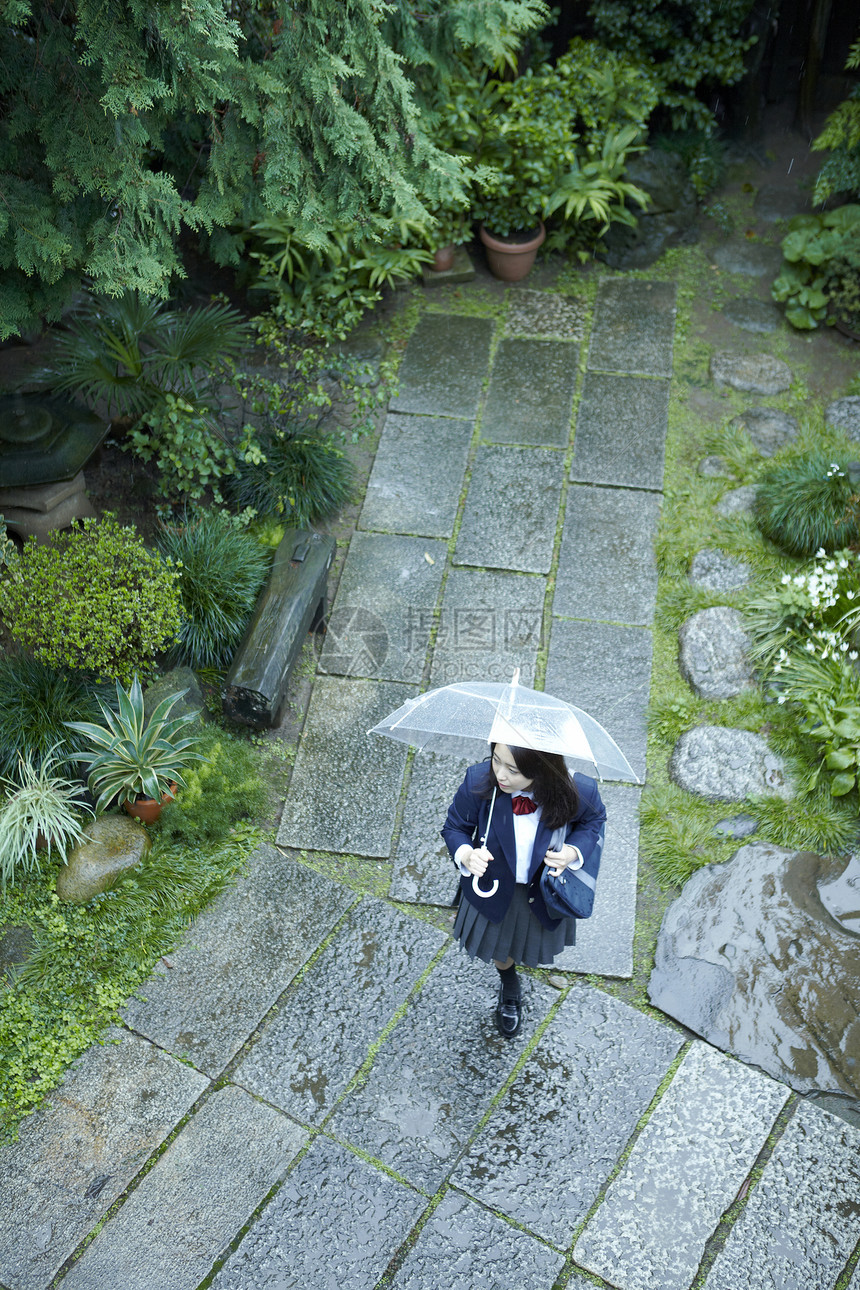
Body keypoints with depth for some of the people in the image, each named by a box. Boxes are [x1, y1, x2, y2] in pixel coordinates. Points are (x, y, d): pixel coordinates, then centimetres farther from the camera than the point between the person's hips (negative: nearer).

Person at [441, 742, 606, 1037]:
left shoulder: (577, 792, -35)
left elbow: (594, 820, -8)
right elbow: (455, 827, -13)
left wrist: (573, 852, -26)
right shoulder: (478, 781, -34)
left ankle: (533, 955, 72)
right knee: (498, 944, 29)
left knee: (539, 940, 32)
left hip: (544, 891, 0)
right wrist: (466, 855, -34)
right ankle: (509, 986, 65)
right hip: (493, 888, 0)